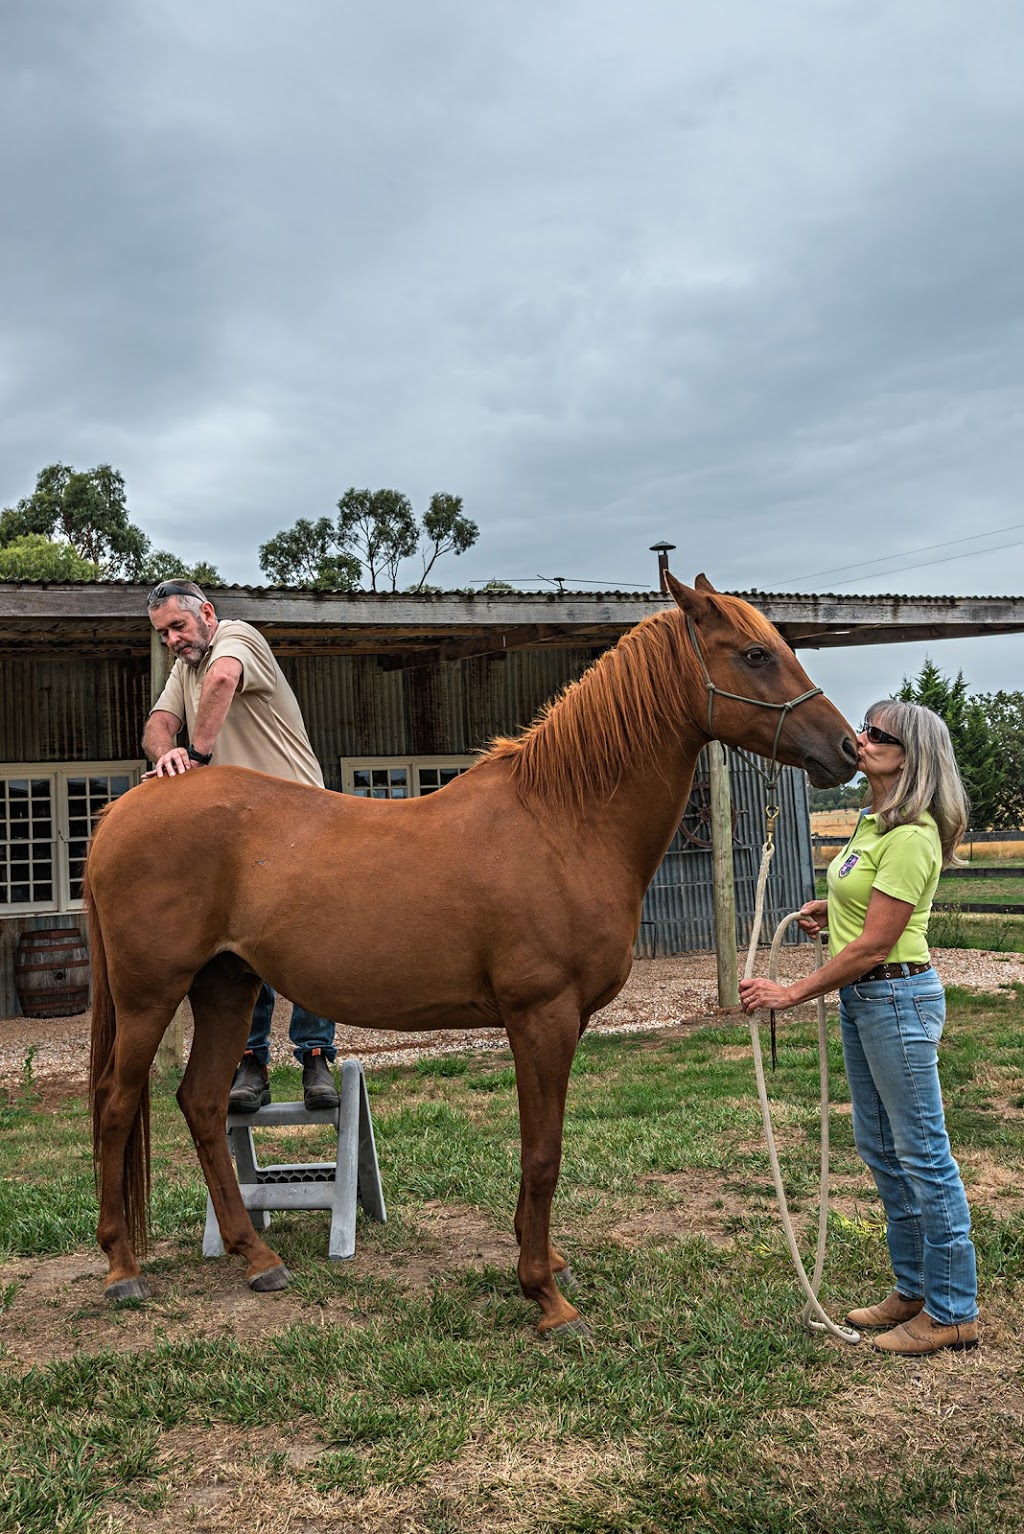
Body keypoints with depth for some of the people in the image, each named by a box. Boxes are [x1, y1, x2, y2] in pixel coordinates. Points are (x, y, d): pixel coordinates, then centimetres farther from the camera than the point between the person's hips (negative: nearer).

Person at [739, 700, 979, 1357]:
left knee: (923, 1155, 1)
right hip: (861, 998, 10)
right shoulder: (875, 823, 9)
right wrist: (836, 911, 8)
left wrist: (793, 993, -19)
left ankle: (954, 1311, 14)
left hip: (898, 995, -10)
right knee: (881, 1148, 17)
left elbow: (874, 944, -23)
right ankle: (915, 1289, 31)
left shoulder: (911, 837, -21)